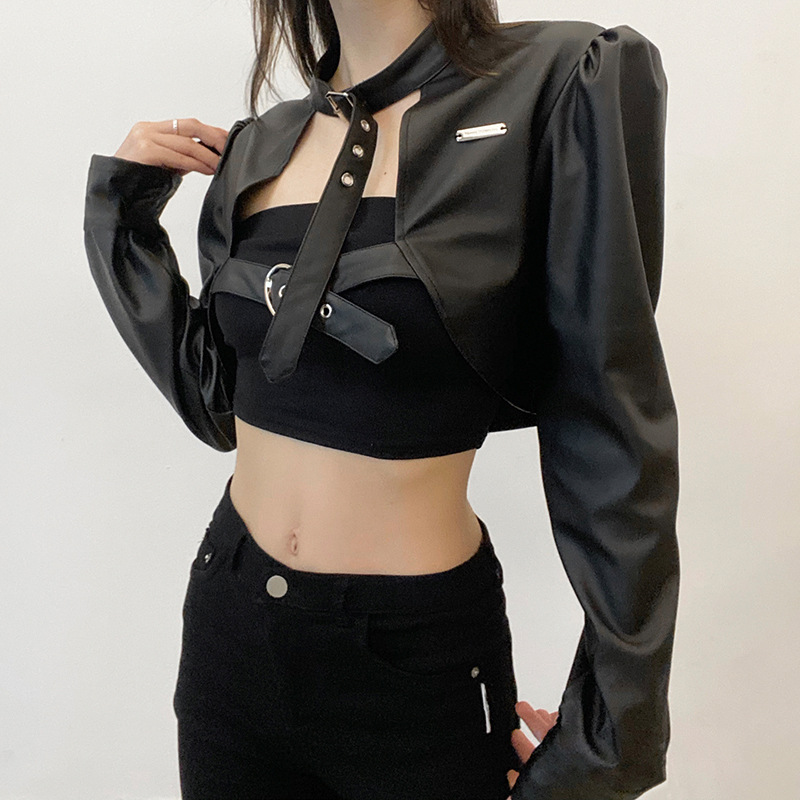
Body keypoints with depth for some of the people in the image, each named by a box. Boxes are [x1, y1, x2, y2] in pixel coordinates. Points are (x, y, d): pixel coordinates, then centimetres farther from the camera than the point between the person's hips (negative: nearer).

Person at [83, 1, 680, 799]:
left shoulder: (560, 87, -13)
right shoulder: (257, 146, 4)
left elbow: (611, 432, -13)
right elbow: (219, 402, 8)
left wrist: (611, 730, -9)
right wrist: (123, 208, 4)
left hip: (418, 655, -4)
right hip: (230, 621, 5)